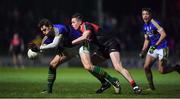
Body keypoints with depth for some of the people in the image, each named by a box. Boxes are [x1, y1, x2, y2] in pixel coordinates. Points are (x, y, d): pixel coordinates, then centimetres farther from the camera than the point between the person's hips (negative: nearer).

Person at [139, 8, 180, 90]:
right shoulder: (145, 26, 8)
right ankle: (151, 87, 7)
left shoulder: (155, 23, -19)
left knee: (162, 71, -9)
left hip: (162, 48, -8)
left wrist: (156, 45, -30)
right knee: (146, 67, -5)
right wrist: (143, 51, 10)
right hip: (153, 48, 8)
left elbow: (163, 34, -27)